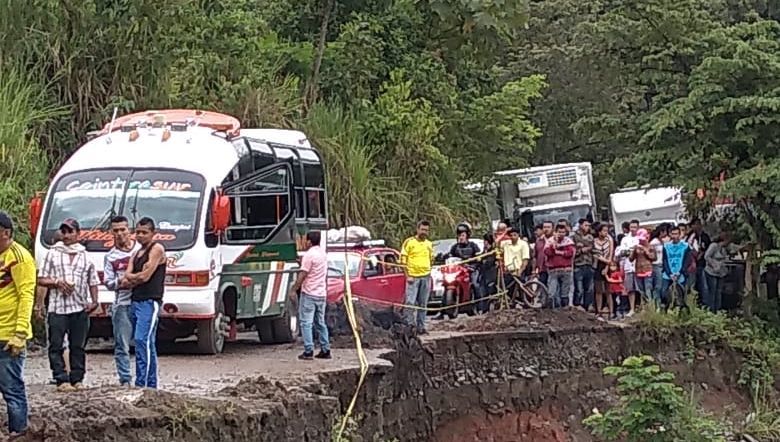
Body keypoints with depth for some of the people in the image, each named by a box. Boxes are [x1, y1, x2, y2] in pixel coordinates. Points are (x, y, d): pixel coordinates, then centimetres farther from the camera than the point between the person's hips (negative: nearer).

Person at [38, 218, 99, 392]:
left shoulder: (86, 256, 13)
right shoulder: (52, 254, 8)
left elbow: (93, 282, 15)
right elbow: (41, 280, 8)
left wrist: (94, 301, 0)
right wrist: (57, 282, -11)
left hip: (80, 308, 1)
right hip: (57, 308, -1)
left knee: (78, 346, 4)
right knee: (56, 346, -7)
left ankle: (77, 380, 9)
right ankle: (62, 380, -6)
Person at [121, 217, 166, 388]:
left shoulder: (156, 249, -4)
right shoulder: (136, 254, 21)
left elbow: (145, 276, -11)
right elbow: (125, 280, 10)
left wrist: (130, 278, 5)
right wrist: (137, 278, -8)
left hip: (150, 302, -9)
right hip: (136, 301, 9)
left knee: (142, 340, -18)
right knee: (147, 344, 9)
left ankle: (142, 383, -22)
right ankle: (151, 384, 11)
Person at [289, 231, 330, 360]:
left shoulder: (309, 255, -14)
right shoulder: (323, 253, 12)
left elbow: (302, 275, -17)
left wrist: (294, 289, -10)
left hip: (309, 294, -8)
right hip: (321, 294, 8)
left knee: (306, 323, -5)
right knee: (320, 323, 13)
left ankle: (308, 352, -9)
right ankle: (325, 350, 12)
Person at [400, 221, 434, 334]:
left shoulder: (429, 244, 14)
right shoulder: (409, 242, -2)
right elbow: (403, 260, -4)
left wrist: (428, 272, 10)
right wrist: (407, 276, -10)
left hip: (426, 277, 5)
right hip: (413, 277, -5)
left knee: (423, 304, 7)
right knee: (410, 302, -13)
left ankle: (421, 327, 12)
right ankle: (409, 323, -7)